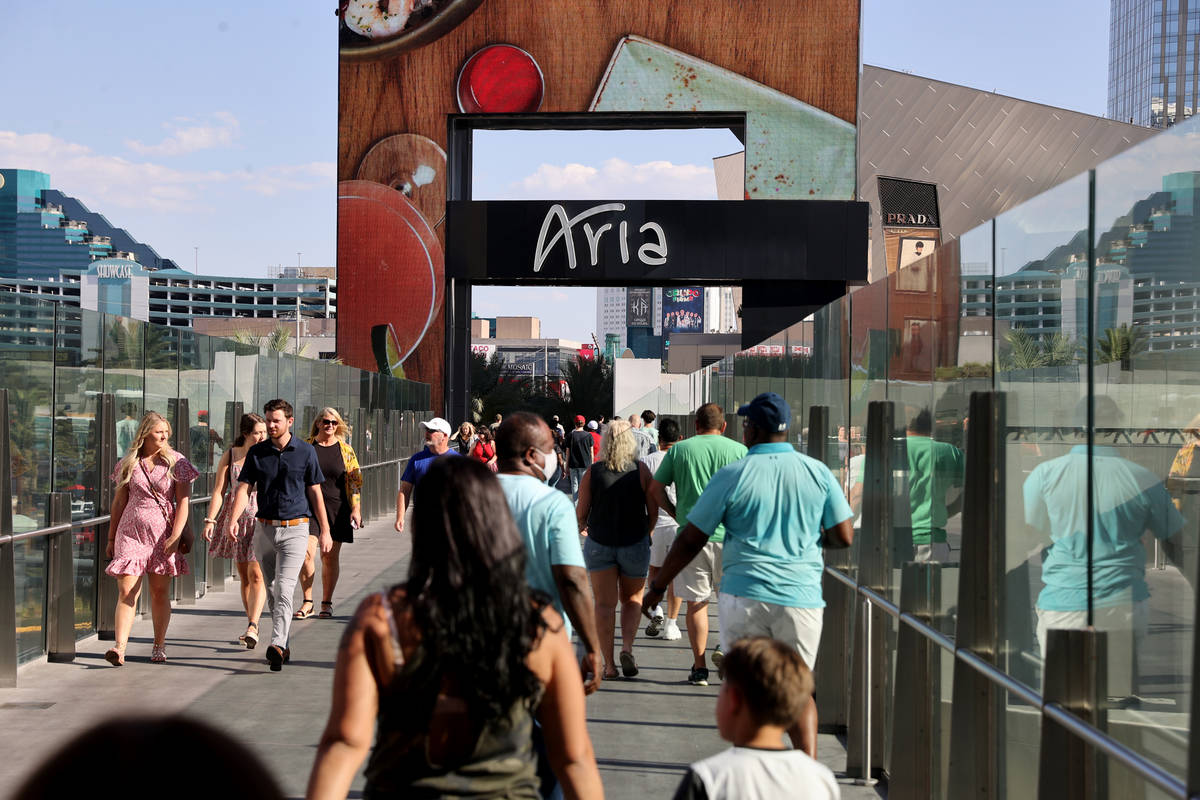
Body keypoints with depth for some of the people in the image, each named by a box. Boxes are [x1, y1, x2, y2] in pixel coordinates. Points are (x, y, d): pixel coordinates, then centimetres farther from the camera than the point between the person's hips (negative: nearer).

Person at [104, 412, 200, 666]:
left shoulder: (176, 462, 1)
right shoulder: (128, 463, 7)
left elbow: (183, 502, -3)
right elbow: (119, 502, 13)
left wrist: (175, 536, -13)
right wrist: (111, 538, 13)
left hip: (162, 533, -1)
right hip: (130, 531, 1)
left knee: (160, 592, 6)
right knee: (126, 592, -9)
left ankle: (159, 646, 18)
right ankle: (120, 647, -15)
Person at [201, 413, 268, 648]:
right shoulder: (230, 456, 4)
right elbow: (219, 490, 1)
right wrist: (210, 520, -10)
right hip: (236, 517, 3)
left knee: (256, 574, -14)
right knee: (244, 576, 10)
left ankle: (252, 627, -20)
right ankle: (252, 627, 20)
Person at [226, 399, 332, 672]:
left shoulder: (306, 452, 0)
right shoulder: (257, 452, 4)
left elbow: (316, 493, 5)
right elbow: (244, 489, -2)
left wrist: (325, 531, 4)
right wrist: (233, 519, -18)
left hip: (295, 529, -3)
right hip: (264, 529, 4)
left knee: (284, 589, -16)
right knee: (271, 591, 11)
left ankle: (277, 645, -24)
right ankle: (283, 646, 22)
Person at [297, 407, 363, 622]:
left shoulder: (345, 450, 6)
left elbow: (355, 480, 5)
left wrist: (356, 509, -3)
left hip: (336, 508, 0)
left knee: (331, 557, 3)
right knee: (307, 553, -12)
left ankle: (327, 604, 13)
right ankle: (307, 602, 0)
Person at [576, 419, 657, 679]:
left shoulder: (592, 473, -6)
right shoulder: (640, 470, -6)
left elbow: (581, 513, -5)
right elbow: (653, 511, -4)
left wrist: (582, 527, 18)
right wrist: (647, 533, 15)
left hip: (599, 543, 0)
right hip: (634, 543, 0)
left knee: (604, 603, 5)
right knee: (632, 599, 18)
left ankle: (608, 663, 1)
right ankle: (627, 647, -3)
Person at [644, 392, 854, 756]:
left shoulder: (732, 476, -3)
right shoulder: (818, 473, 2)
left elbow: (691, 540, 1)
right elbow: (844, 536, 5)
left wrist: (657, 586, 13)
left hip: (744, 594, -2)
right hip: (801, 597, 2)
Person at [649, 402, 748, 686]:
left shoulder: (679, 450, 5)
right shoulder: (739, 450, 2)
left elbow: (655, 488, 5)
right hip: (729, 534, 0)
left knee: (696, 602, 6)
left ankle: (699, 668, 7)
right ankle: (725, 645, -2)